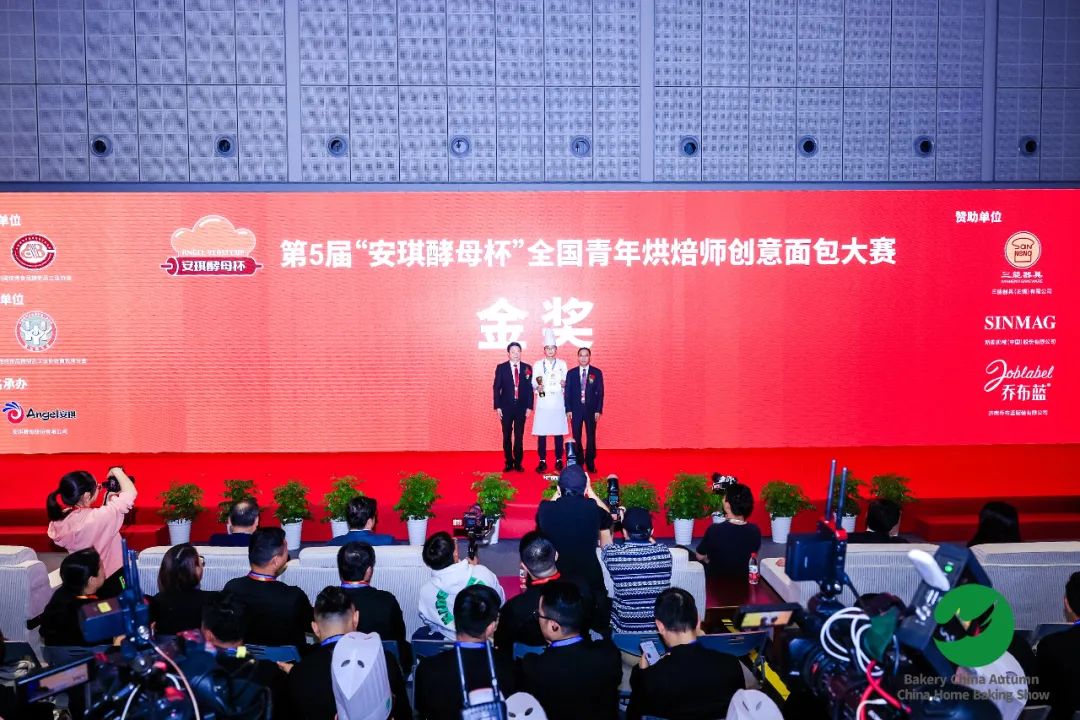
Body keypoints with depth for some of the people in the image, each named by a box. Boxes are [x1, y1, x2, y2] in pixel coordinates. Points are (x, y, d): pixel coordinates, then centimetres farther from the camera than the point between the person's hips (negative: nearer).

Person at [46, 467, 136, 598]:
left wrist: (107, 502, 3)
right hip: (109, 581, -7)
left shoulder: (59, 521, -6)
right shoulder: (96, 518, -30)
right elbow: (130, 492, -27)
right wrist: (117, 471, -11)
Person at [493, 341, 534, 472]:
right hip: (506, 407, 0)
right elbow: (496, 388, 0)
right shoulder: (501, 368, 1)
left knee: (519, 436, 4)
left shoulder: (527, 368, 4)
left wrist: (529, 407, -2)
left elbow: (530, 388, 4)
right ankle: (508, 463, 16)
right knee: (506, 436, 5)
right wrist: (497, 407, -6)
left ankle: (518, 463, 16)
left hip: (521, 407, 1)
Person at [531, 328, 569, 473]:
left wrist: (564, 384, -10)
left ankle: (559, 460, 11)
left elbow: (566, 382, 12)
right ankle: (542, 461, 5)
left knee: (558, 432, 1)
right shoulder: (537, 364, 6)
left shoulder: (562, 364, 10)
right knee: (541, 433, -3)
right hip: (543, 403, -1)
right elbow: (533, 383, 5)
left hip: (558, 402, 1)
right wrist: (537, 387, -16)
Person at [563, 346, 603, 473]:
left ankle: (590, 463, 12)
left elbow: (600, 392, 1)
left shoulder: (597, 372, 3)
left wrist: (598, 410, -6)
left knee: (591, 437, 3)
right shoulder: (571, 373, 6)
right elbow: (567, 392, 5)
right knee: (576, 437, 3)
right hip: (576, 410, 1)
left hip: (591, 410, -1)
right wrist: (568, 410, -3)